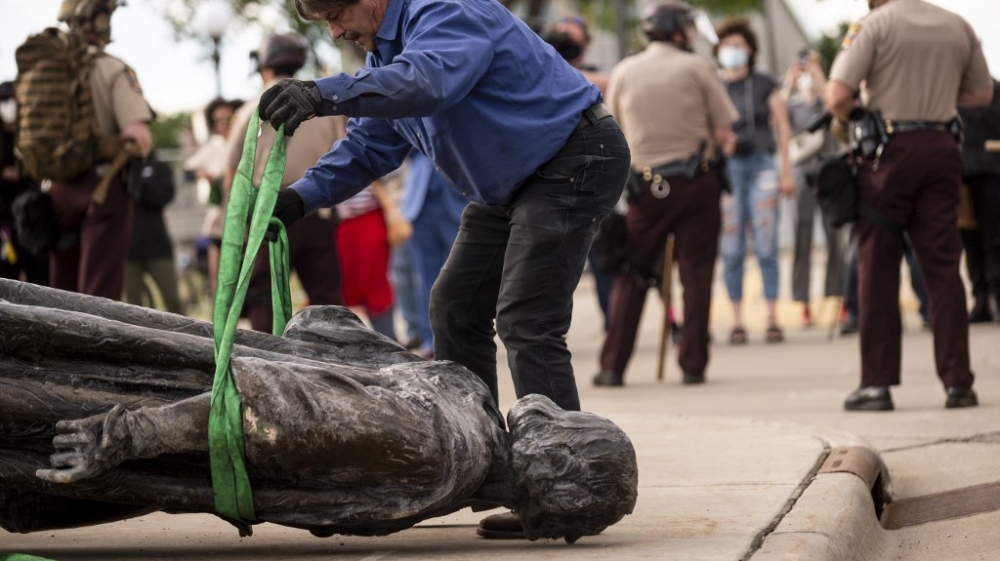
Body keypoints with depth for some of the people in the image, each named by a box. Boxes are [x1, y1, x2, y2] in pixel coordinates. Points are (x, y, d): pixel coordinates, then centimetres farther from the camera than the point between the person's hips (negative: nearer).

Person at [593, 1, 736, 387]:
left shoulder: (623, 72, 4)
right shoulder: (697, 68, -3)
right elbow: (724, 134, -4)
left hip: (646, 185, 2)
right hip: (696, 181, -2)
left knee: (631, 275, 8)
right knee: (696, 274, 5)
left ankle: (612, 366, 3)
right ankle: (693, 365, 4)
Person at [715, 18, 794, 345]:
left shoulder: (765, 86, 8)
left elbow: (782, 129, 8)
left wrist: (787, 172, 3)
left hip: (761, 165, 0)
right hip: (725, 170, 0)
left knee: (766, 247, -5)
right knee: (731, 251, -2)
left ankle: (772, 319, -2)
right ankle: (737, 321, 2)